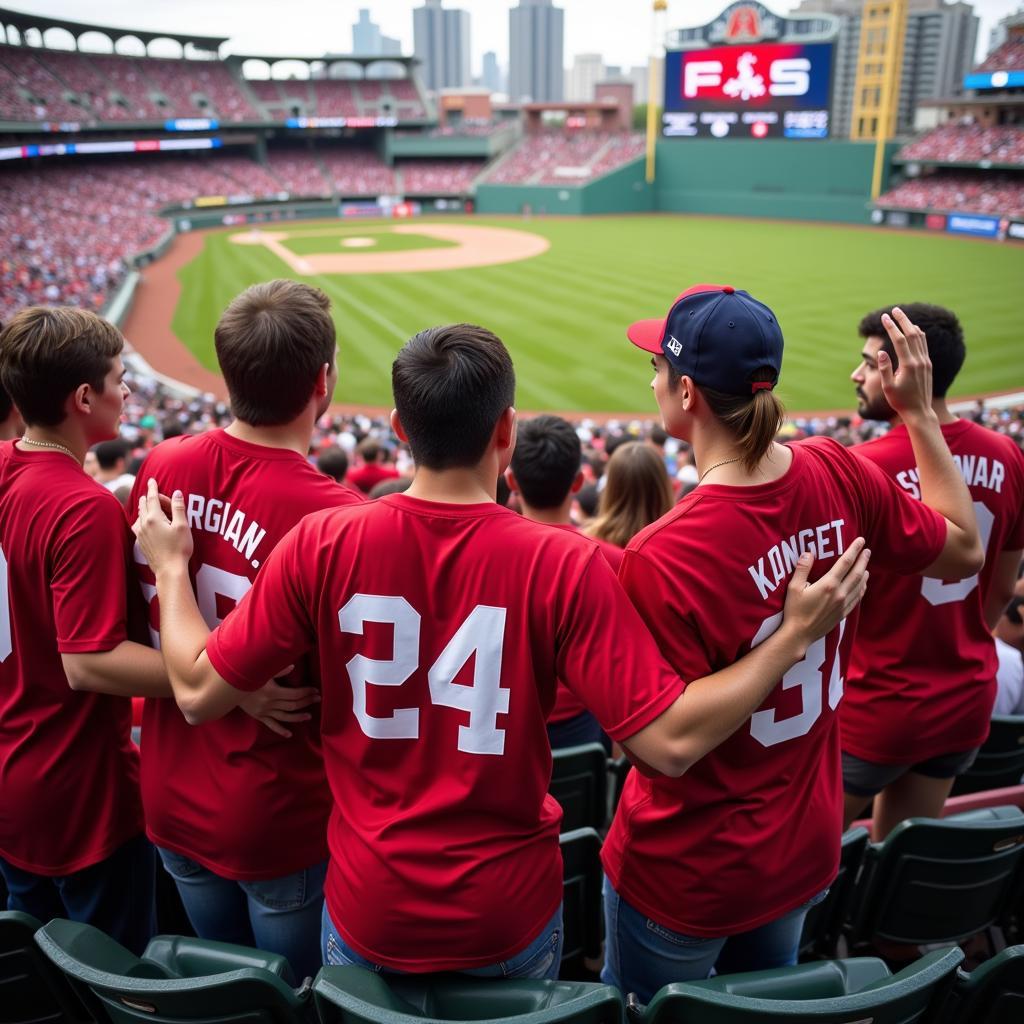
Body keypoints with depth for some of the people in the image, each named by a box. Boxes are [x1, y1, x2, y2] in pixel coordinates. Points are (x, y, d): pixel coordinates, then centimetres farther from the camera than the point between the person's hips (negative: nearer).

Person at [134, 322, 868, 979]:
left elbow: (199, 694, -8)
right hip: (508, 915, 0)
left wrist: (170, 565, 7)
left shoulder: (323, 545, -17)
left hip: (368, 909, 1)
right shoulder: (562, 565, -22)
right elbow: (671, 742, -21)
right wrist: (796, 635, -11)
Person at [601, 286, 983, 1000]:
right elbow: (963, 551, 4)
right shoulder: (840, 475, -15)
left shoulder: (659, 558, -32)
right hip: (808, 849, 6)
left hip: (690, 873, -5)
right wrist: (919, 411, 7)